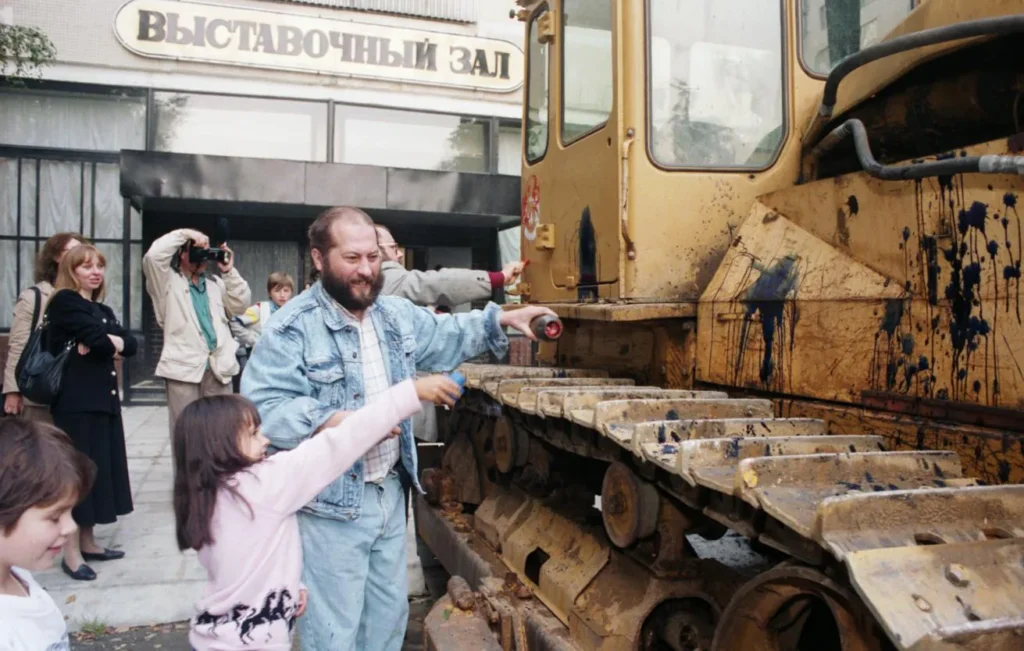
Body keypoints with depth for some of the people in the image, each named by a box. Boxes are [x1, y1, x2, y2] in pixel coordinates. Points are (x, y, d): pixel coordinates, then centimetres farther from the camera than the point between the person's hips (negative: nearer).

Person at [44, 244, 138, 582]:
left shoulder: (103, 310, 18)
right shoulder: (64, 302, -5)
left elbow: (130, 344, 4)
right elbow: (98, 338, -19)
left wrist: (103, 342, -12)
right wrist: (111, 340, 0)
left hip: (103, 397, 8)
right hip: (76, 400, -8)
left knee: (99, 467, 11)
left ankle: (87, 542, 22)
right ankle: (71, 551, 3)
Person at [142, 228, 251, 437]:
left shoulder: (215, 283, 21)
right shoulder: (167, 281, 5)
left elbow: (240, 305, 11)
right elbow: (152, 256, -13)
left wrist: (229, 272, 4)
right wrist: (184, 234, -7)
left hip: (219, 366, 5)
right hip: (184, 366, -4)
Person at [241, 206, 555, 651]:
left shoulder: (396, 314, 7)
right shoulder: (293, 326, -17)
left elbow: (445, 337, 22)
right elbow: (263, 409, -23)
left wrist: (501, 319, 12)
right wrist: (335, 422, -33)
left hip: (389, 493, 7)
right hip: (331, 505, -7)